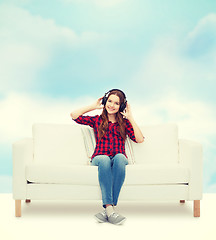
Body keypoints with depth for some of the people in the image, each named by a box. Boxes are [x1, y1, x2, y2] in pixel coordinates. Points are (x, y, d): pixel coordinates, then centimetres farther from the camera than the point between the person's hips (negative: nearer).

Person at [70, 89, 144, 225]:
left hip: (119, 158, 0)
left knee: (119, 158, -38)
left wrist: (130, 118, 7)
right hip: (99, 158, 0)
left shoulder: (124, 122, 21)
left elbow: (140, 139, 6)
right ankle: (110, 209, -48)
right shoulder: (97, 120, 21)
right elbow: (74, 115, 11)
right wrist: (93, 106, 18)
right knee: (104, 160, -38)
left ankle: (108, 209, -42)